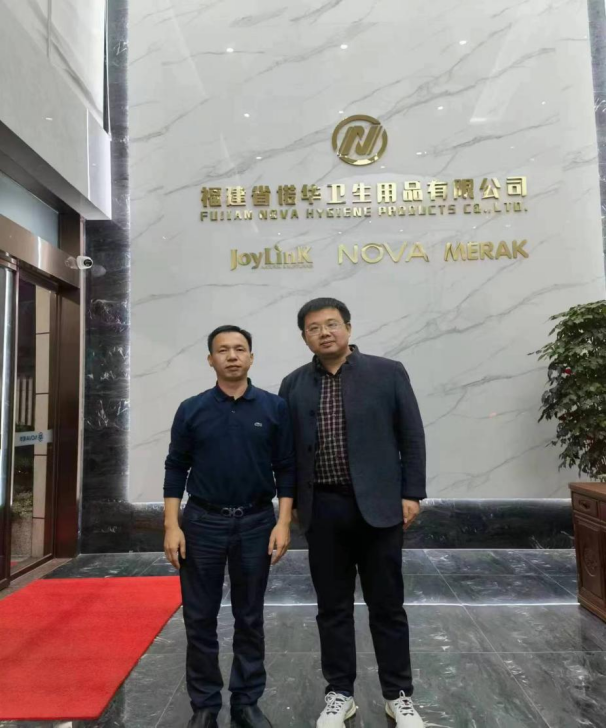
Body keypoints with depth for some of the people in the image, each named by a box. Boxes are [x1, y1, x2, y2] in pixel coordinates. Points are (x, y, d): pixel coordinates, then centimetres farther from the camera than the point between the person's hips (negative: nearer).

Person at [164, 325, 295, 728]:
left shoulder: (275, 407, -2)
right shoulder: (192, 410, 0)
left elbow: (286, 468, 0)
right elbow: (176, 469, 2)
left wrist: (283, 522, -7)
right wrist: (172, 526, -4)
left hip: (256, 522, 0)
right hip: (202, 522, 1)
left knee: (250, 619, 12)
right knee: (200, 619, 10)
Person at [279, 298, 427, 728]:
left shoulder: (387, 373, -2)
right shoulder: (294, 385, 5)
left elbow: (412, 437, -1)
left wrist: (412, 494, -5)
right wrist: (292, 502, 8)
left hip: (377, 506, -1)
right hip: (322, 509, 2)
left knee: (387, 606, 11)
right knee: (333, 607, 13)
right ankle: (340, 693, 30)